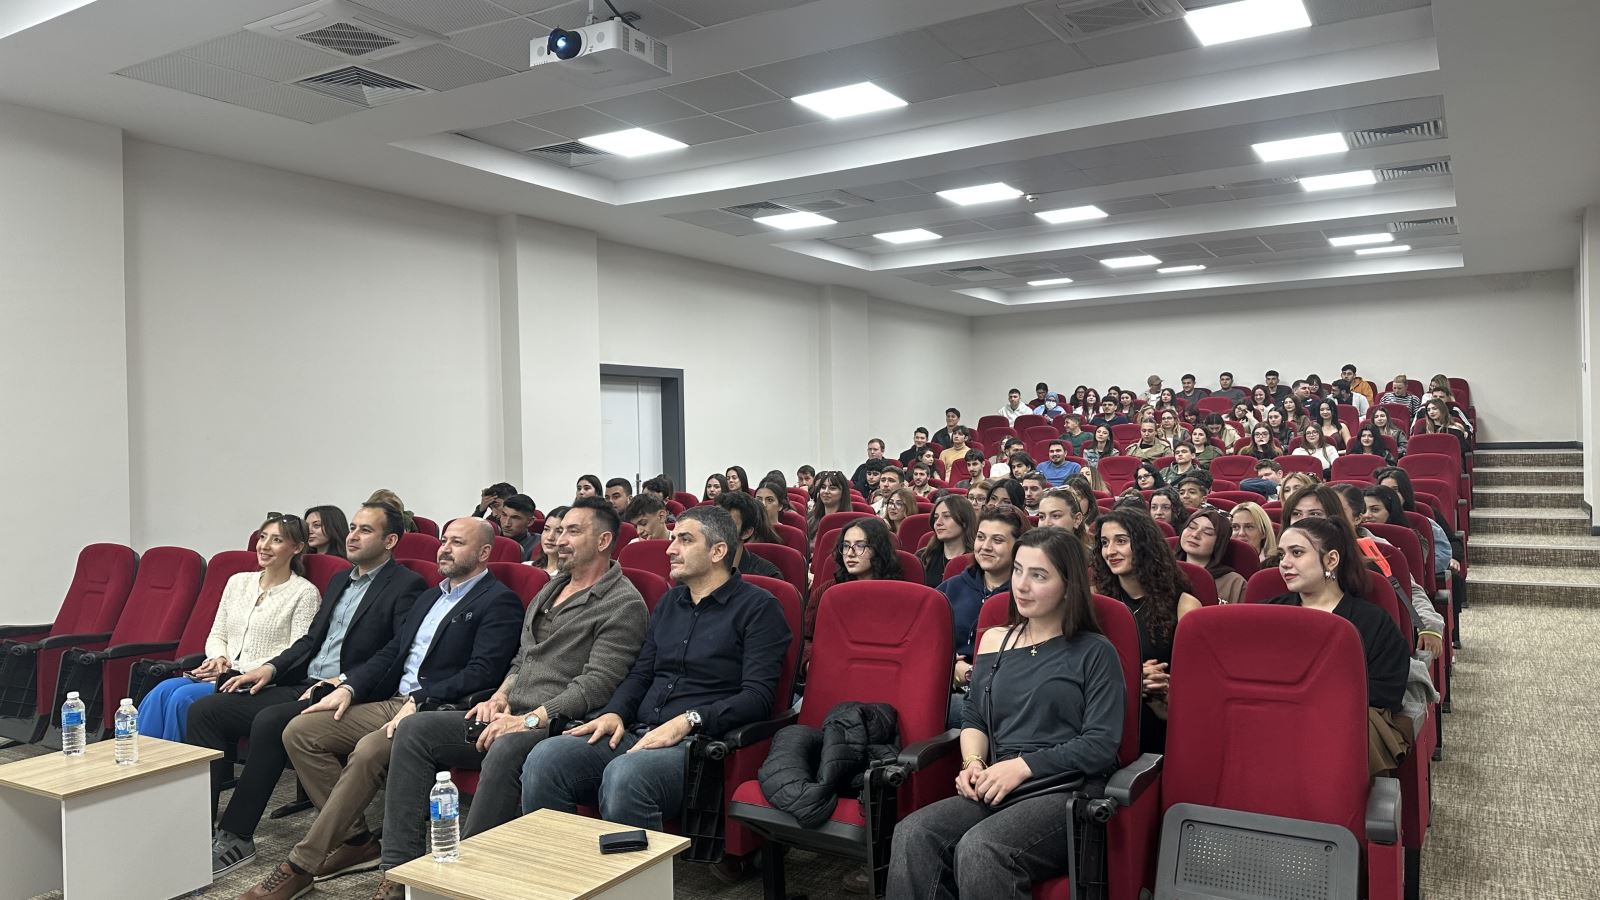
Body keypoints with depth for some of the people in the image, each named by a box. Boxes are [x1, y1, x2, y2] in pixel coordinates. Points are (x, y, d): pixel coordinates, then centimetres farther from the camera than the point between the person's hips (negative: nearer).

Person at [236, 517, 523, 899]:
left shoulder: (499, 602, -6)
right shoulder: (430, 596, 23)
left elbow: (482, 673, -17)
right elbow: (391, 652, 19)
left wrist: (420, 701, -22)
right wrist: (349, 687, 3)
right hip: (392, 702, 9)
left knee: (368, 750, -33)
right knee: (299, 731, -4)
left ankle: (301, 865, -19)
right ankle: (356, 840, 0)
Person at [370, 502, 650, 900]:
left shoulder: (623, 603, -7)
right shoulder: (551, 588, 20)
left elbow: (598, 682, -17)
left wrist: (530, 719, -22)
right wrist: (500, 697, 6)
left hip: (557, 724, -8)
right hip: (510, 716, 9)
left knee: (504, 752, -38)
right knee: (414, 730, -7)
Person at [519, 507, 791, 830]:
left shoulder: (758, 607, 1)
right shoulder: (669, 603, 24)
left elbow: (758, 696, -9)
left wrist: (687, 721, -19)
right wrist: (615, 712, 2)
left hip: (697, 742, -6)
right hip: (637, 733, 7)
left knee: (625, 776, -37)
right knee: (545, 758, -20)